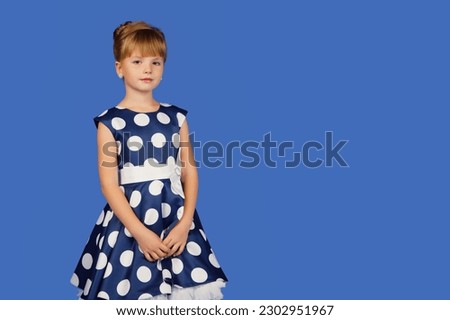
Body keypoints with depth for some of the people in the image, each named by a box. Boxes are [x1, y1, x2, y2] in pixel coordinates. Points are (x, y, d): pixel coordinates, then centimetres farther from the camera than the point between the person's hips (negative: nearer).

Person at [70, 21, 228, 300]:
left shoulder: (176, 117, 6)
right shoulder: (110, 122, -3)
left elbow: (190, 172, 4)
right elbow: (109, 185, -8)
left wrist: (184, 224, -7)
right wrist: (140, 232, -14)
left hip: (176, 220, 3)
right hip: (129, 222, -2)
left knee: (186, 292, 3)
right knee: (130, 292, 0)